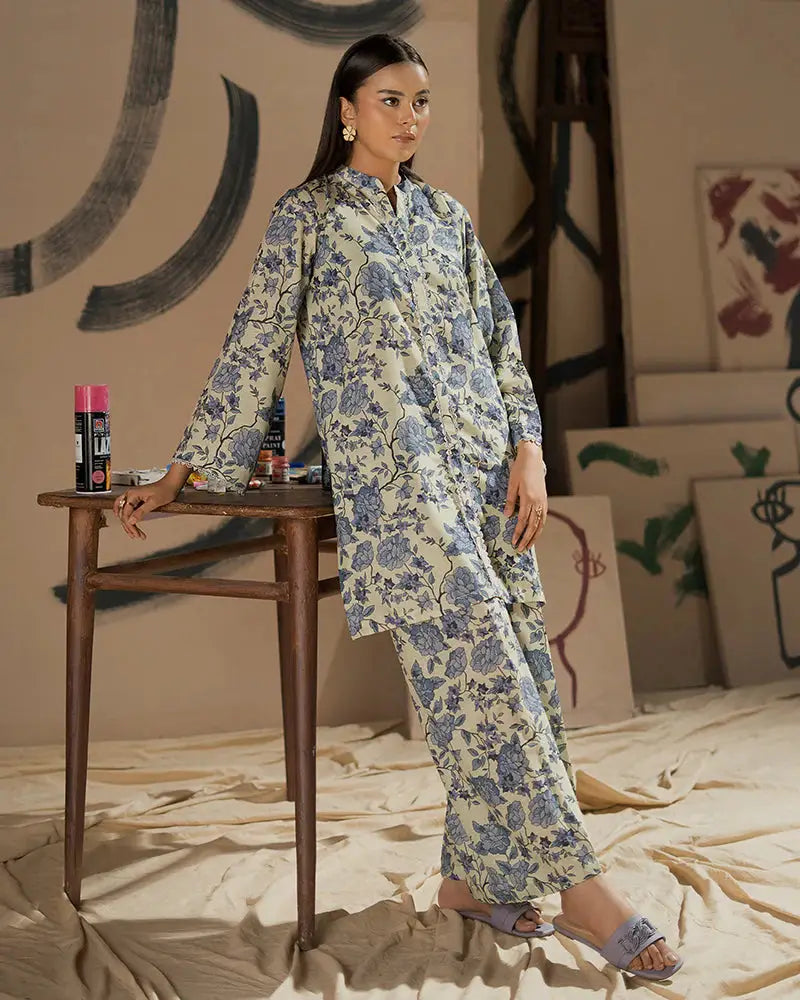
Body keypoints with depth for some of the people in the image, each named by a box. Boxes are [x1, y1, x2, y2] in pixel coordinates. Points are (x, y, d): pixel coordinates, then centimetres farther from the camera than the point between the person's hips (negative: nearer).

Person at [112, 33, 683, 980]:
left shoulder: (447, 216, 19)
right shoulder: (308, 215, 5)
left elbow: (500, 338, 16)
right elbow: (253, 348, 3)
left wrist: (528, 450, 4)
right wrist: (179, 474, 1)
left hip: (484, 465, 6)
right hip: (390, 469, -6)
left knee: (515, 670, 1)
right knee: (479, 662, -15)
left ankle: (474, 874, 13)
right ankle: (577, 883, -12)